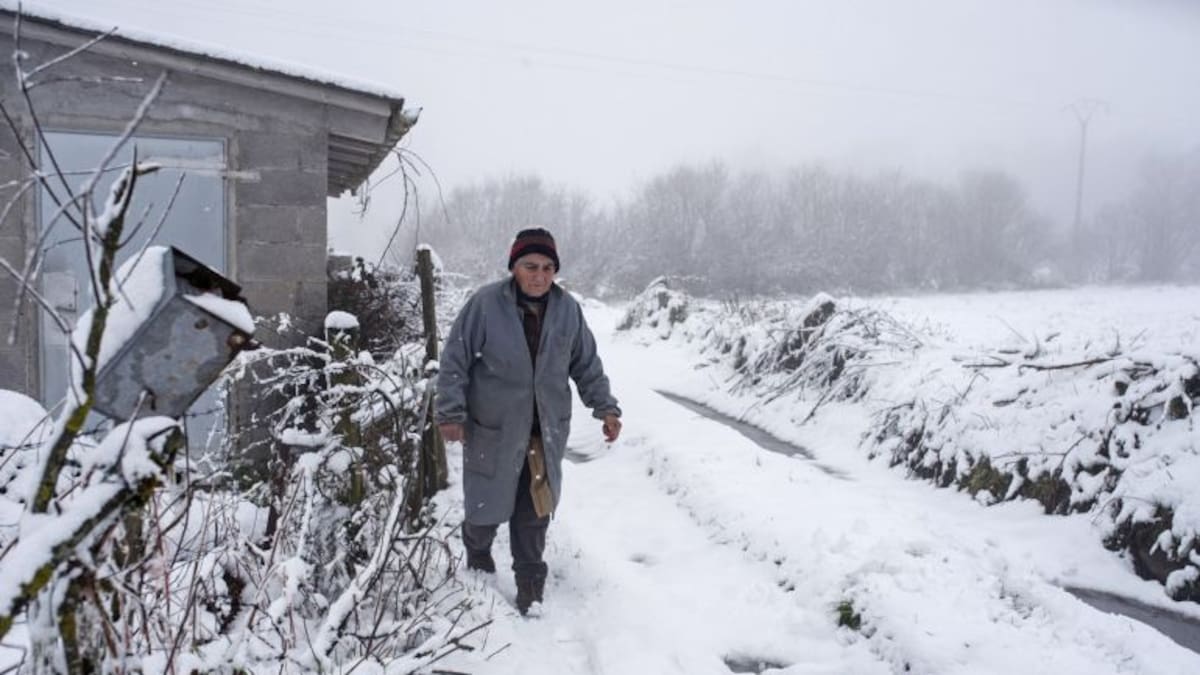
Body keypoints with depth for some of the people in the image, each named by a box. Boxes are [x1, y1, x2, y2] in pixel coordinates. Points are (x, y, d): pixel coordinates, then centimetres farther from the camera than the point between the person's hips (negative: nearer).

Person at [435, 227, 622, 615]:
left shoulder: (568, 309, -3)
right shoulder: (486, 304, -14)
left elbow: (587, 365, 8)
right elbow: (455, 361, -9)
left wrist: (605, 408, 3)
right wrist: (451, 413, -13)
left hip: (546, 432, 2)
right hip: (493, 430, -2)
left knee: (535, 511, 8)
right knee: (488, 504, 12)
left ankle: (529, 579, 27)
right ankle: (478, 555, 44)